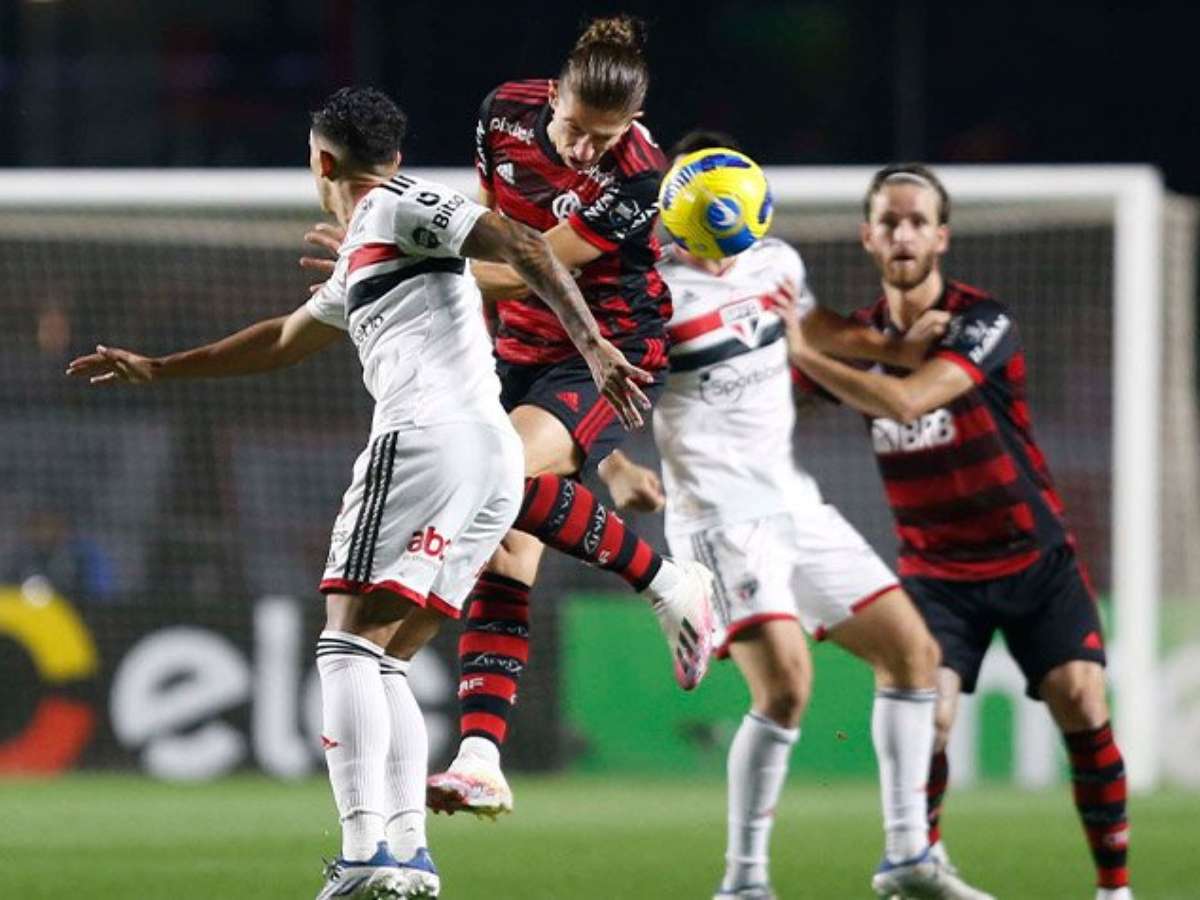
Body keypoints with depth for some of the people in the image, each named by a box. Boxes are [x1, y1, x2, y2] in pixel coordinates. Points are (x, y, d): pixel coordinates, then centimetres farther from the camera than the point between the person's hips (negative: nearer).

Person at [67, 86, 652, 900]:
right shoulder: (357, 266, 31)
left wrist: (594, 345, -18)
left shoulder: (395, 207, 3)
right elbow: (283, 342, 46)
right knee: (384, 662, 12)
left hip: (431, 435, -9)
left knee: (350, 643, -12)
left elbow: (524, 246, -8)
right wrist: (157, 369, 54)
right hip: (494, 462, 9)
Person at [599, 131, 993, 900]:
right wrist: (616, 470, -28)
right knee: (785, 682, -23)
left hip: (794, 505, 8)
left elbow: (821, 329, 28)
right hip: (720, 516, -8)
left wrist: (915, 352, 25)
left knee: (913, 652, 8)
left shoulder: (775, 262, 7)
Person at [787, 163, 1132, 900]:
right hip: (937, 568, 2)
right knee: (927, 713, -18)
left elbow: (904, 400, -32)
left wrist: (802, 352, -33)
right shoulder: (859, 336, -1)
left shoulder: (983, 322, -16)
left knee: (1081, 702, -14)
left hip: (1035, 556, -2)